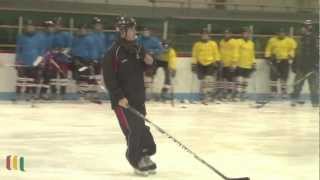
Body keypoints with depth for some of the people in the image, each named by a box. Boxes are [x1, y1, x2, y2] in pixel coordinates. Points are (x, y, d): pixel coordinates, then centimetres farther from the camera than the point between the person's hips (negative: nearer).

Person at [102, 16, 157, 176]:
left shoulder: (137, 48, 6)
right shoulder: (114, 52, -17)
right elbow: (109, 77, -19)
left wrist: (148, 62, -3)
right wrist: (119, 97, -22)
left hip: (138, 97, 7)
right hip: (122, 99, -7)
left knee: (141, 127, 14)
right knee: (132, 130, -7)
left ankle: (144, 157, 28)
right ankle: (136, 160, 7)